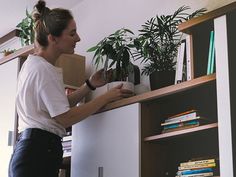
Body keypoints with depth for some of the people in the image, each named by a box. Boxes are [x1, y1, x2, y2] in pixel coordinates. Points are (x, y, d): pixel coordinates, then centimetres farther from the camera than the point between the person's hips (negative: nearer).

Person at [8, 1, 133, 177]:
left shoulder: (32, 63, 17)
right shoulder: (44, 69, -13)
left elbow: (59, 105, 18)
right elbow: (65, 118, -16)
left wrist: (90, 85, 10)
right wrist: (106, 97, -10)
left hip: (29, 148, 10)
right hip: (39, 151, -10)